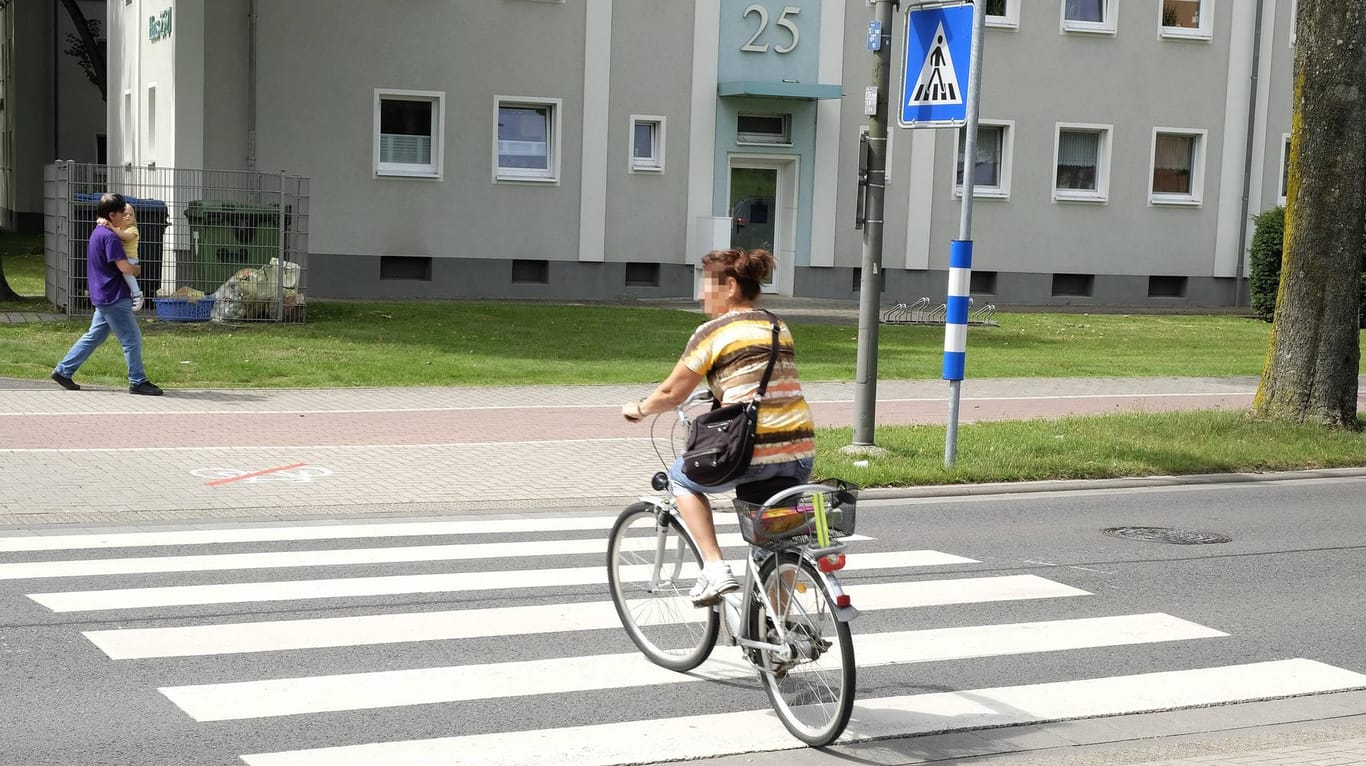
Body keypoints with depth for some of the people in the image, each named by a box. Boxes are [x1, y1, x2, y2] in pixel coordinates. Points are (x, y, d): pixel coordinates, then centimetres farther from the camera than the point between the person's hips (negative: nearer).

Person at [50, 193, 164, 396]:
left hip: (103, 297, 10)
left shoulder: (98, 232, 14)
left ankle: (63, 371, 20)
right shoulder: (109, 236, -18)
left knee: (94, 336, 17)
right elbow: (124, 266, -23)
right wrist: (136, 270, -3)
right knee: (132, 340, -3)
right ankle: (138, 382, 3)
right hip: (115, 298, -10)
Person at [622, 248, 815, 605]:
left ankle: (715, 569, 9)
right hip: (801, 452, 6)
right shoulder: (778, 327, 17)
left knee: (682, 476, 21)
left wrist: (639, 408, 20)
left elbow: (671, 394, 1)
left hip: (753, 452, -6)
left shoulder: (713, 332, -2)